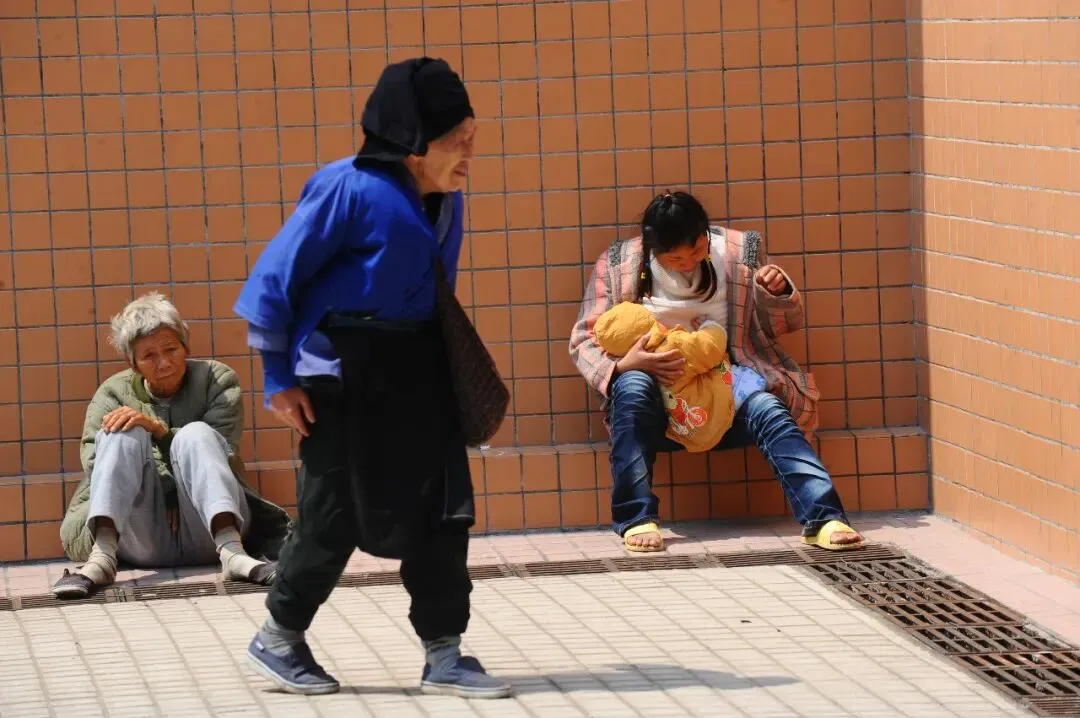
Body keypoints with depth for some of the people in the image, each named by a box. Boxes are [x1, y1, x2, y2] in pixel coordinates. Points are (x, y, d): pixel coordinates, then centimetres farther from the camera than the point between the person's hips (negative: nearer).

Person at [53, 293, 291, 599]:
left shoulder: (217, 379, 8)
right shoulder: (113, 394, 11)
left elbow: (219, 451, -6)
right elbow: (94, 464, -2)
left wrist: (158, 430, -19)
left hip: (205, 534, -1)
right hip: (142, 541, 1)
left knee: (196, 434, -26)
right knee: (124, 434, -22)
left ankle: (232, 551, -49)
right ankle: (102, 557, -44)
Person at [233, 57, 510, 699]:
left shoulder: (446, 199, 5)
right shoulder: (350, 189, -16)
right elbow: (276, 277, -12)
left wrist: (451, 369, 15)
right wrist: (279, 379, -11)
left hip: (418, 375, 7)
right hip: (345, 380, -7)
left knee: (441, 513, 1)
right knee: (335, 520, 1)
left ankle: (444, 657, 7)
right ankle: (278, 641, 19)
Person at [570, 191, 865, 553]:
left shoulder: (740, 251, 4)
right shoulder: (618, 264, 0)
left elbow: (782, 326, 14)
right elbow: (583, 340, -1)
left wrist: (780, 292, -10)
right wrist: (618, 367, -23)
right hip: (659, 390, 0)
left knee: (767, 409, -31)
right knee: (632, 386, -34)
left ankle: (823, 518, -44)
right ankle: (637, 519, -34)